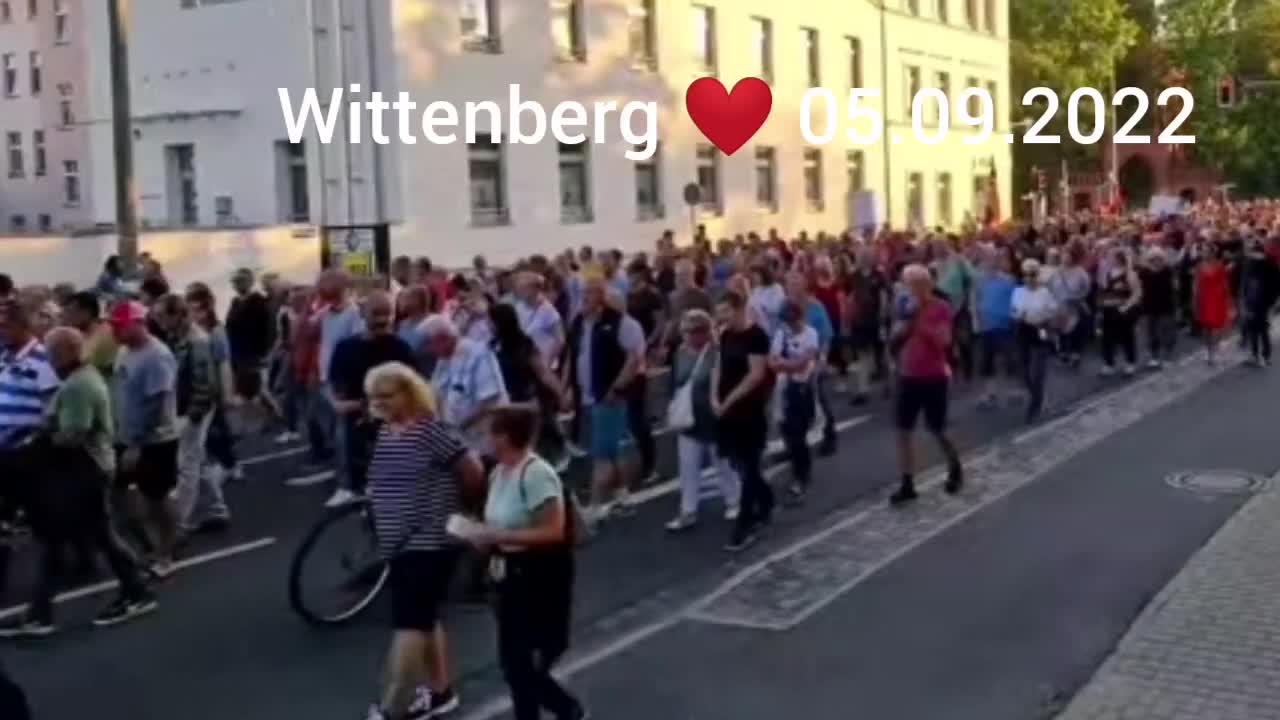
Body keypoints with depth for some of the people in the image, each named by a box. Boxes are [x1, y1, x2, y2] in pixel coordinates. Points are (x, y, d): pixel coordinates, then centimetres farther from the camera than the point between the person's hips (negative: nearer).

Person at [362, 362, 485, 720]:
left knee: (409, 624, -8)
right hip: (400, 543, 8)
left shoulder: (432, 430, -16)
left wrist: (448, 501, 3)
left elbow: (474, 473, -11)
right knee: (425, 620, 18)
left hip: (430, 543, -8)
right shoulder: (384, 433, 8)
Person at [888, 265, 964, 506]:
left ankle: (955, 468, 33)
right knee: (904, 431, 1)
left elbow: (943, 341, -19)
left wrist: (920, 321, -24)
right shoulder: (906, 308, 5)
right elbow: (893, 340, 1)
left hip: (934, 377, -5)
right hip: (909, 376, 5)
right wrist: (905, 322, -16)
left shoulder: (941, 308, -9)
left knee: (937, 430, 6)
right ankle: (907, 484, 8)